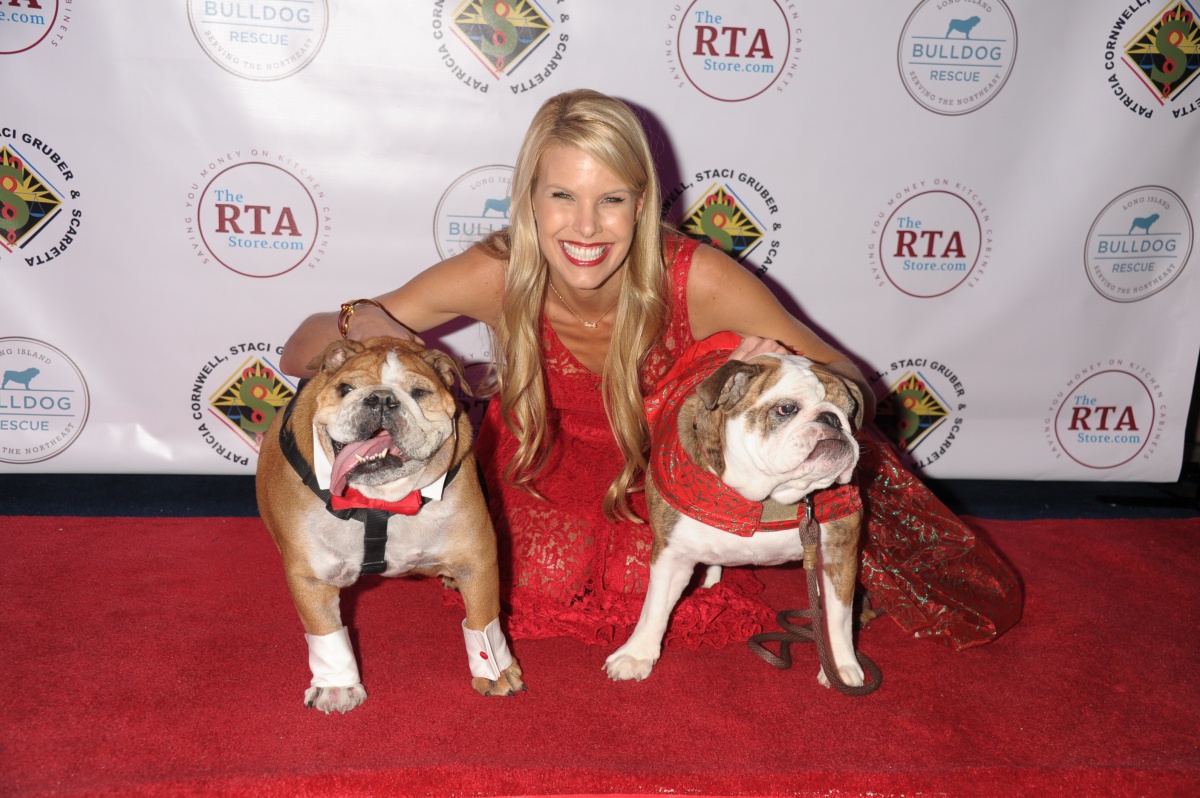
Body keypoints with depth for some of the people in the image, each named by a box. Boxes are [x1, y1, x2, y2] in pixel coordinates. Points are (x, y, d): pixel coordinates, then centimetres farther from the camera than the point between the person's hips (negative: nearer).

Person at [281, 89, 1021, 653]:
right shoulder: (494, 274, -27)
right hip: (545, 459, 1)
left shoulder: (698, 281, -31)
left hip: (671, 461, 0)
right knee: (545, 578, -25)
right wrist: (353, 327, -45)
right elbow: (298, 354, -21)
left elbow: (856, 386, -22)